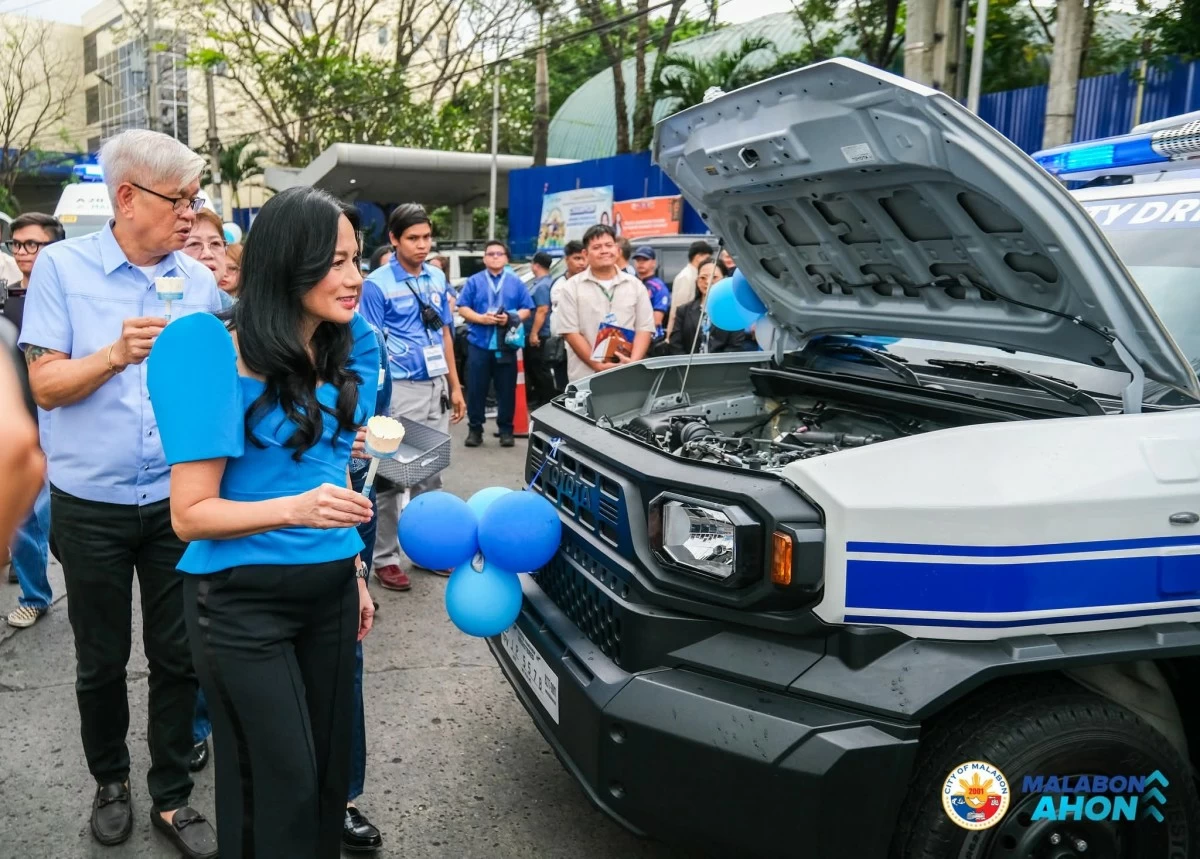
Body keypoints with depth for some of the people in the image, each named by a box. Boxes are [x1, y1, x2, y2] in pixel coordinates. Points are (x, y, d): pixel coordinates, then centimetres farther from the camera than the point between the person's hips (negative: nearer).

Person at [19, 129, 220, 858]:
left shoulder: (200, 279, 1)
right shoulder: (61, 266, -6)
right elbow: (46, 386, -10)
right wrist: (115, 353, -24)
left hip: (178, 501, 2)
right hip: (91, 505, -1)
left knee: (178, 656, 8)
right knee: (102, 660, 14)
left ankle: (173, 796, 25)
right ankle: (110, 780, 37)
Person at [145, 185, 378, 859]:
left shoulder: (349, 352, 5)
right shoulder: (223, 355, -16)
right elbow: (190, 514, -16)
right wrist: (293, 509, -31)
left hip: (330, 587, 6)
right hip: (243, 601, -6)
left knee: (331, 766, 12)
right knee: (280, 789, 1)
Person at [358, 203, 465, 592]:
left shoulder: (438, 279, 9)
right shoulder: (377, 284, -9)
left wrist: (455, 387, 13)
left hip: (436, 388, 6)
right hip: (400, 390, -6)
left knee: (431, 474, 14)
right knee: (391, 476, 1)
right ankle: (385, 557, 11)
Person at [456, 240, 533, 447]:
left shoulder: (516, 282, 9)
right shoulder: (474, 281, 7)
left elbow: (526, 310, 5)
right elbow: (463, 308, 2)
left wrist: (511, 318, -14)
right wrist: (482, 318, -14)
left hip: (506, 345, 0)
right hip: (479, 343, 0)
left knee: (506, 390, 4)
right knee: (476, 389, 3)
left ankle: (506, 430, 14)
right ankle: (474, 429, 13)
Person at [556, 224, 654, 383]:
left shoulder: (635, 285, 10)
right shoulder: (573, 287, 3)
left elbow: (644, 328, 6)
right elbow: (570, 332, -3)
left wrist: (633, 361, -12)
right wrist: (597, 365, -12)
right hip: (586, 378, -2)